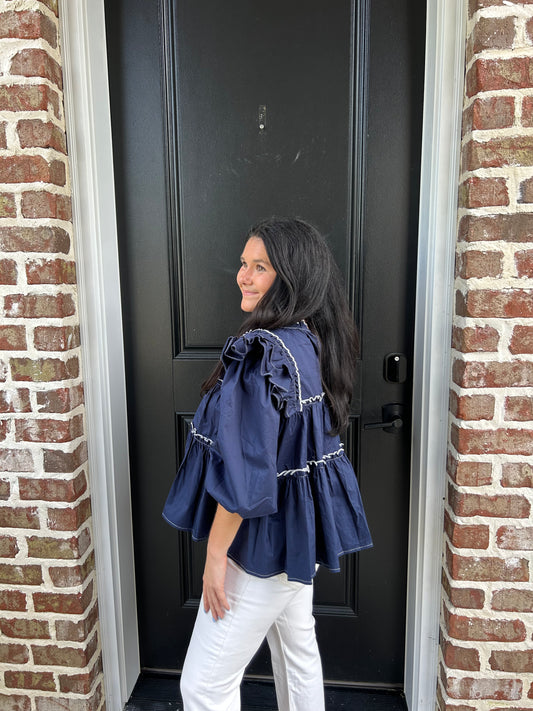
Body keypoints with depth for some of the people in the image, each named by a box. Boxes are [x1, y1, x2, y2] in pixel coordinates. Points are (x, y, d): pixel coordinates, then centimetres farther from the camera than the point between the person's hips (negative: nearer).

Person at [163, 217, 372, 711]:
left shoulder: (263, 352, -26)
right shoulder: (311, 341, 2)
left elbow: (247, 471, -26)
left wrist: (216, 554, -15)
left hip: (265, 538, -9)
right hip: (302, 529, 9)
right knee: (297, 648, 26)